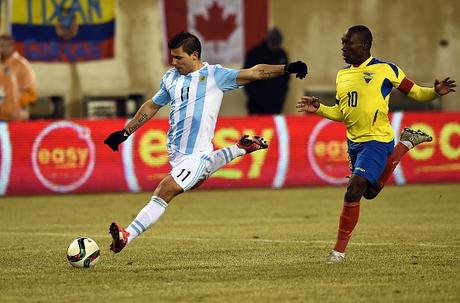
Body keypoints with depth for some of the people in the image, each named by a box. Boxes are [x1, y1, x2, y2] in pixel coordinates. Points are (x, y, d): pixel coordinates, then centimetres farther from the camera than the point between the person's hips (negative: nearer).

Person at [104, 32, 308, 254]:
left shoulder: (215, 75, -6)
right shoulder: (171, 78, 10)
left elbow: (255, 72, -9)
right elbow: (151, 106, 23)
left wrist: (286, 68, -20)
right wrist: (125, 132, 23)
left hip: (196, 154, -7)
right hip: (175, 151, 7)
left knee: (163, 194, -17)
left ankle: (127, 236, -18)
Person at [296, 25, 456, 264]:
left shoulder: (385, 70, -9)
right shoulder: (342, 75, 10)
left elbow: (414, 92, -2)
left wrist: (435, 92, -21)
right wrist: (319, 109, 2)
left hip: (377, 141, -8)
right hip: (354, 143, 8)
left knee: (353, 191, -19)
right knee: (370, 192, 24)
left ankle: (340, 250, -8)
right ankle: (405, 144, 42)